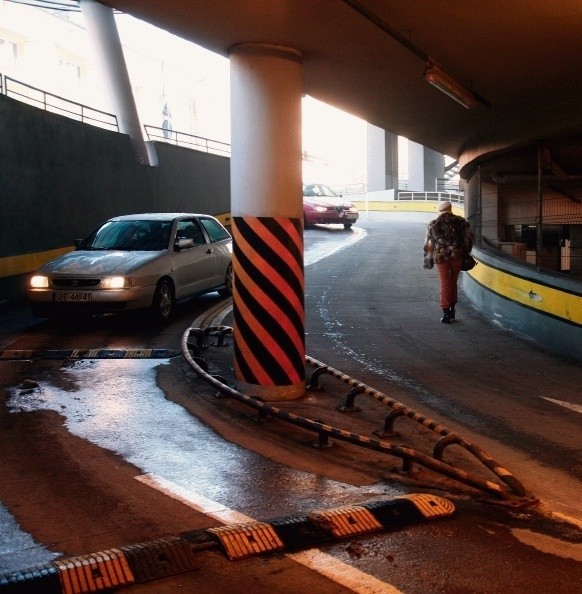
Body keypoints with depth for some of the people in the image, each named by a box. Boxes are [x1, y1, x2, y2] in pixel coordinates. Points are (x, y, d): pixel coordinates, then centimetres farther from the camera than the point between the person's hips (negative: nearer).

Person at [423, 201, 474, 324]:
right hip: (457, 256, 2)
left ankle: (446, 313, -1)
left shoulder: (433, 225, 1)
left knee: (445, 284, 4)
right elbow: (469, 237, 5)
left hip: (441, 257, -1)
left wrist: (428, 260, 9)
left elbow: (428, 244, 2)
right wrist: (465, 253, 15)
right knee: (453, 282, 17)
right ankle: (452, 309, 22)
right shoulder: (460, 222, 5)